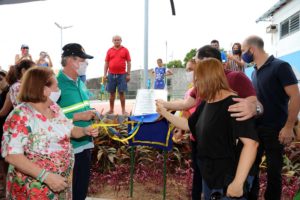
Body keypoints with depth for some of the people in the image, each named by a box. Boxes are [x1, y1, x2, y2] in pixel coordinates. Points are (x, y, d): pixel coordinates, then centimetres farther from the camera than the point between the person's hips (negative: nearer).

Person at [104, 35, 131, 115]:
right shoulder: (109, 51, 8)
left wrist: (128, 74, -3)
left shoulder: (125, 50, 4)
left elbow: (128, 62, 3)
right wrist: (105, 74, 2)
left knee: (122, 92, 0)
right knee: (111, 92, 7)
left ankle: (123, 110, 8)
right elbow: (106, 63, 9)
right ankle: (111, 109, 17)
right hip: (111, 74, 2)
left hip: (122, 75, -2)